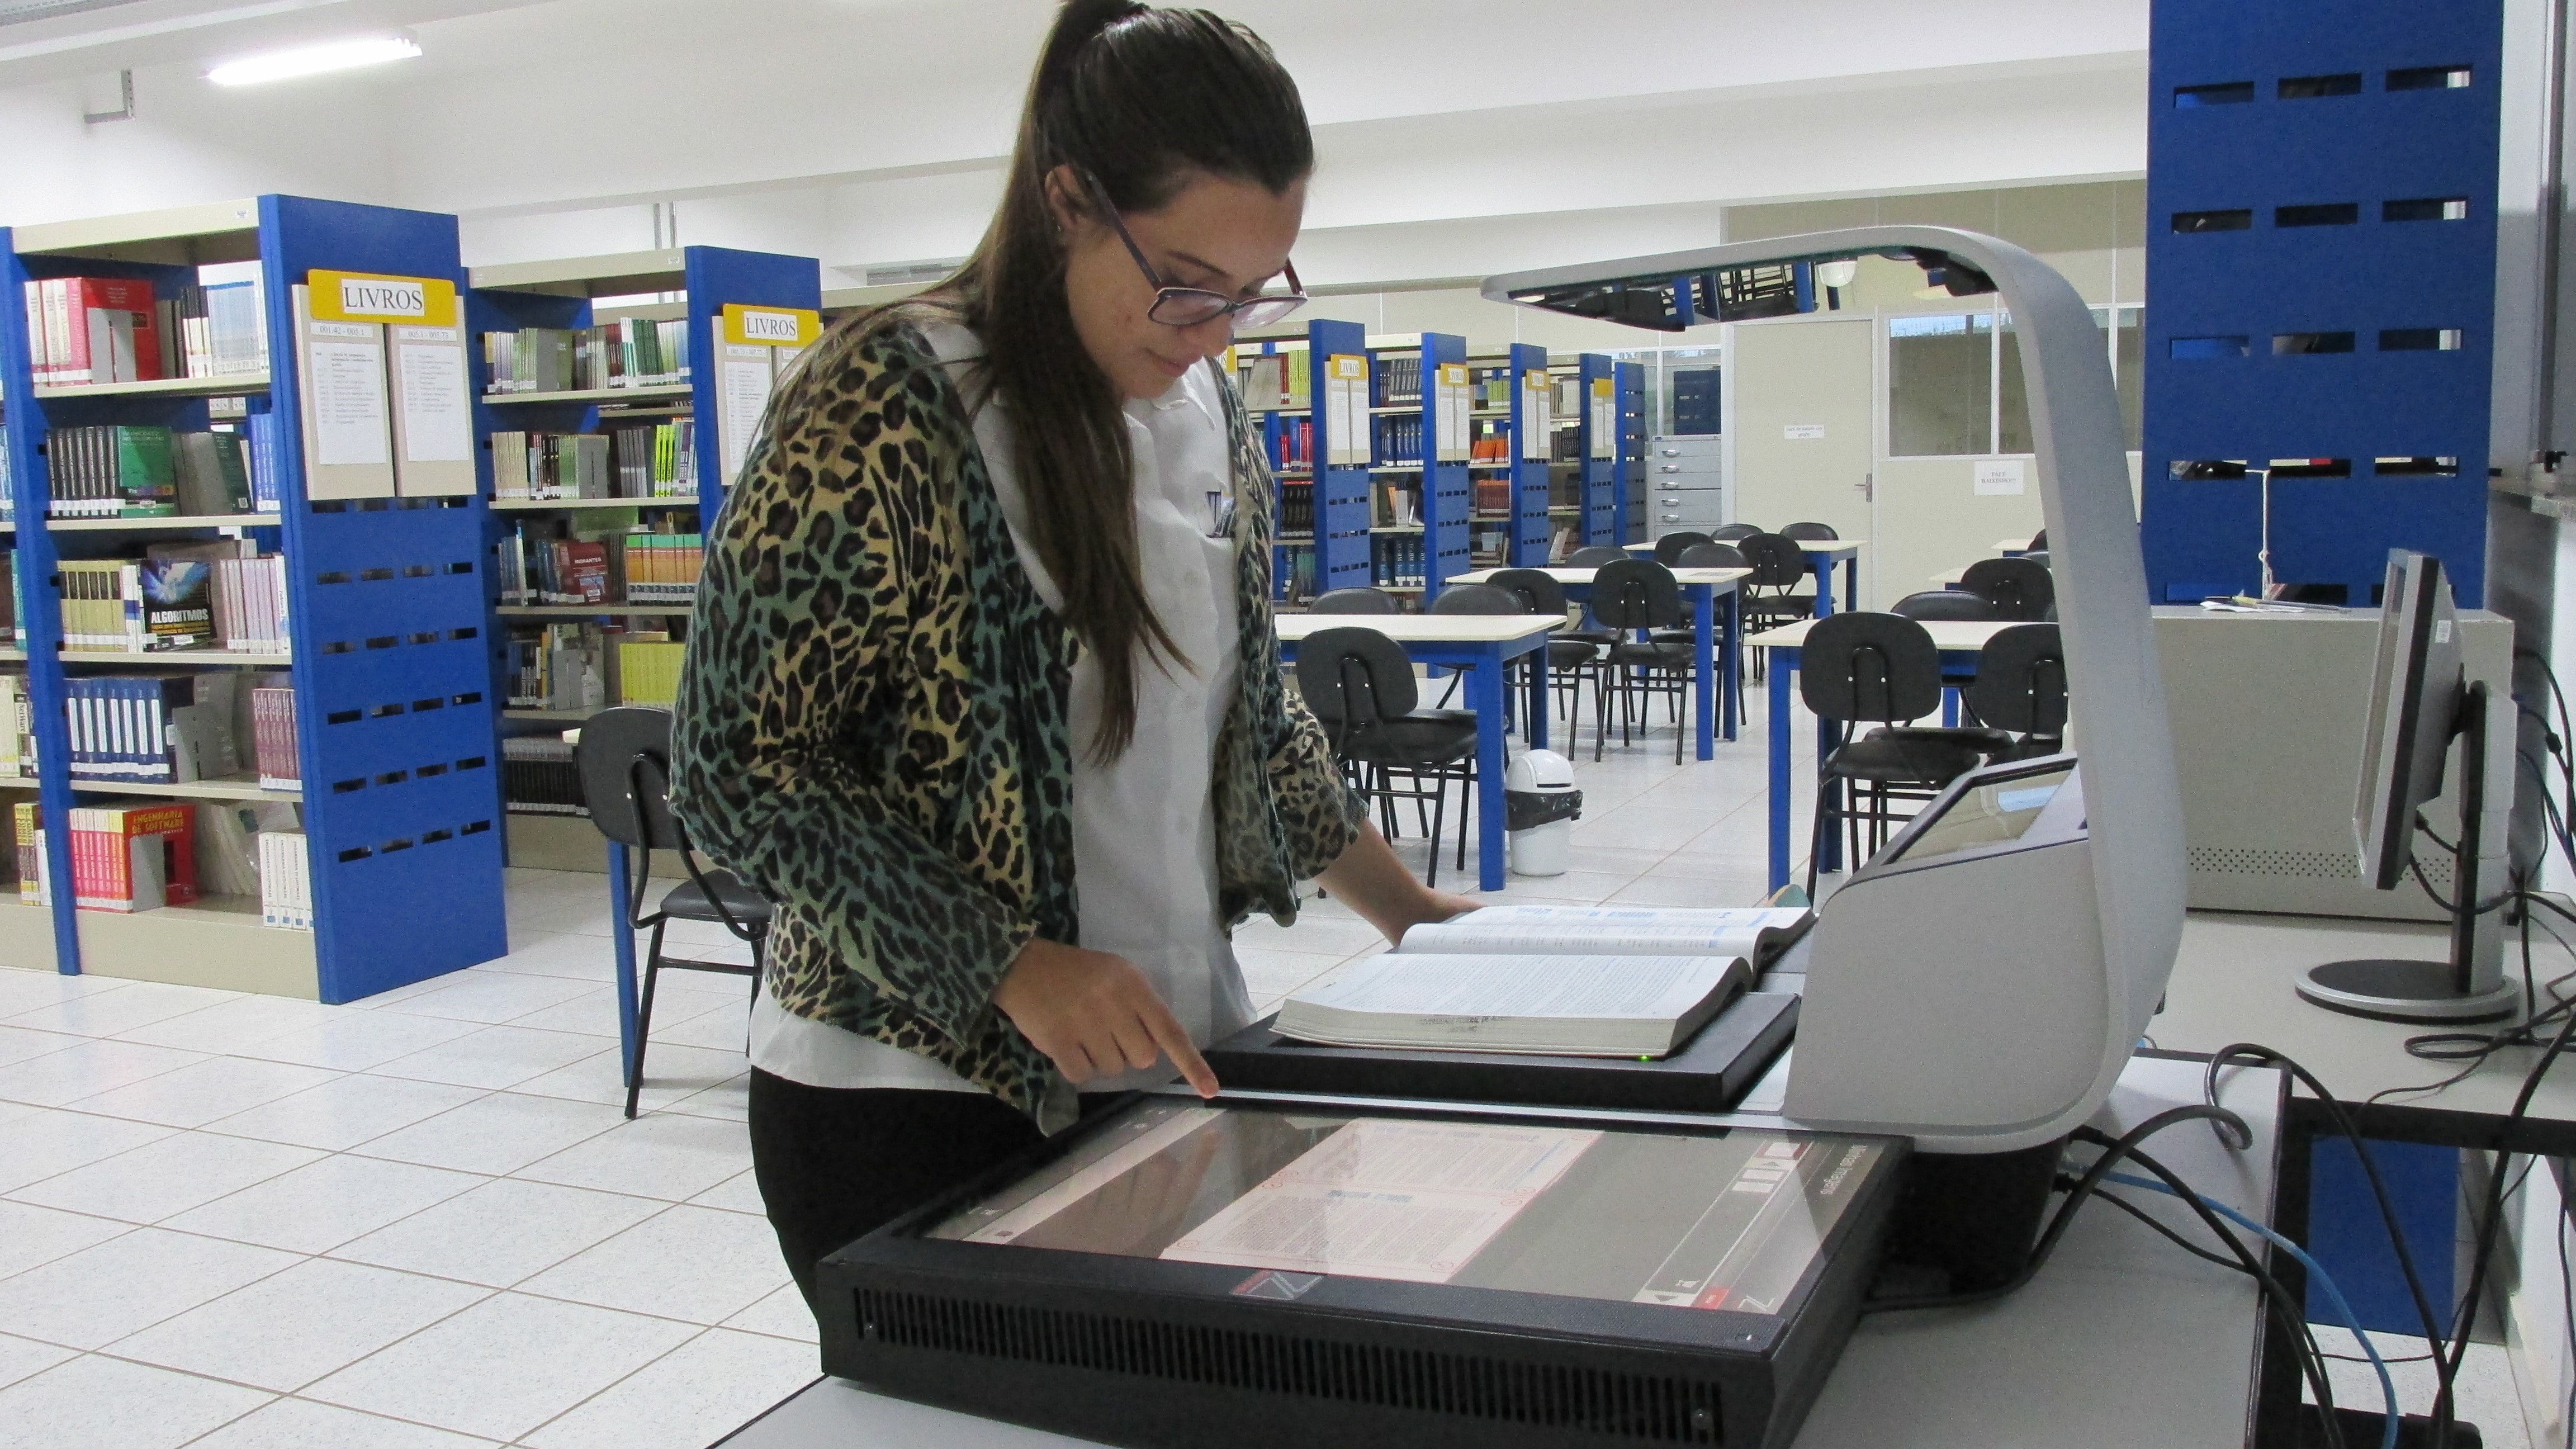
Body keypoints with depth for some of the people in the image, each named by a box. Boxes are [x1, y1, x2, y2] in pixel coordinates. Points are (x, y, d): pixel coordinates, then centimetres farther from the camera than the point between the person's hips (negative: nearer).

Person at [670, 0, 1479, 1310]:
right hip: (923, 1097, -5)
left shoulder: (1212, 419, 5)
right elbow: (733, 763, -16)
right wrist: (1012, 969, -23)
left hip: (1175, 1060, 6)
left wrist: (1407, 909, 15)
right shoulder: (883, 408, -15)